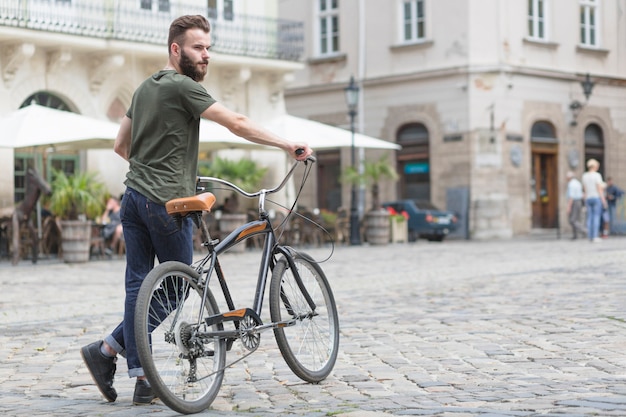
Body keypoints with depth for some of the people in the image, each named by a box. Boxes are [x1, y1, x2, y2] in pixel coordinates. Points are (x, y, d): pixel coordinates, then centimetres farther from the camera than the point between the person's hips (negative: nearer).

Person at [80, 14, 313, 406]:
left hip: (134, 196, 9)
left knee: (138, 285, 6)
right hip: (167, 201, -9)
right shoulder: (183, 87, -10)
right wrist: (288, 145, -12)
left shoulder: (145, 87, 18)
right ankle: (110, 347, -3)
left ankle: (141, 379, 3)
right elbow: (238, 123, -16)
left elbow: (121, 145, 23)